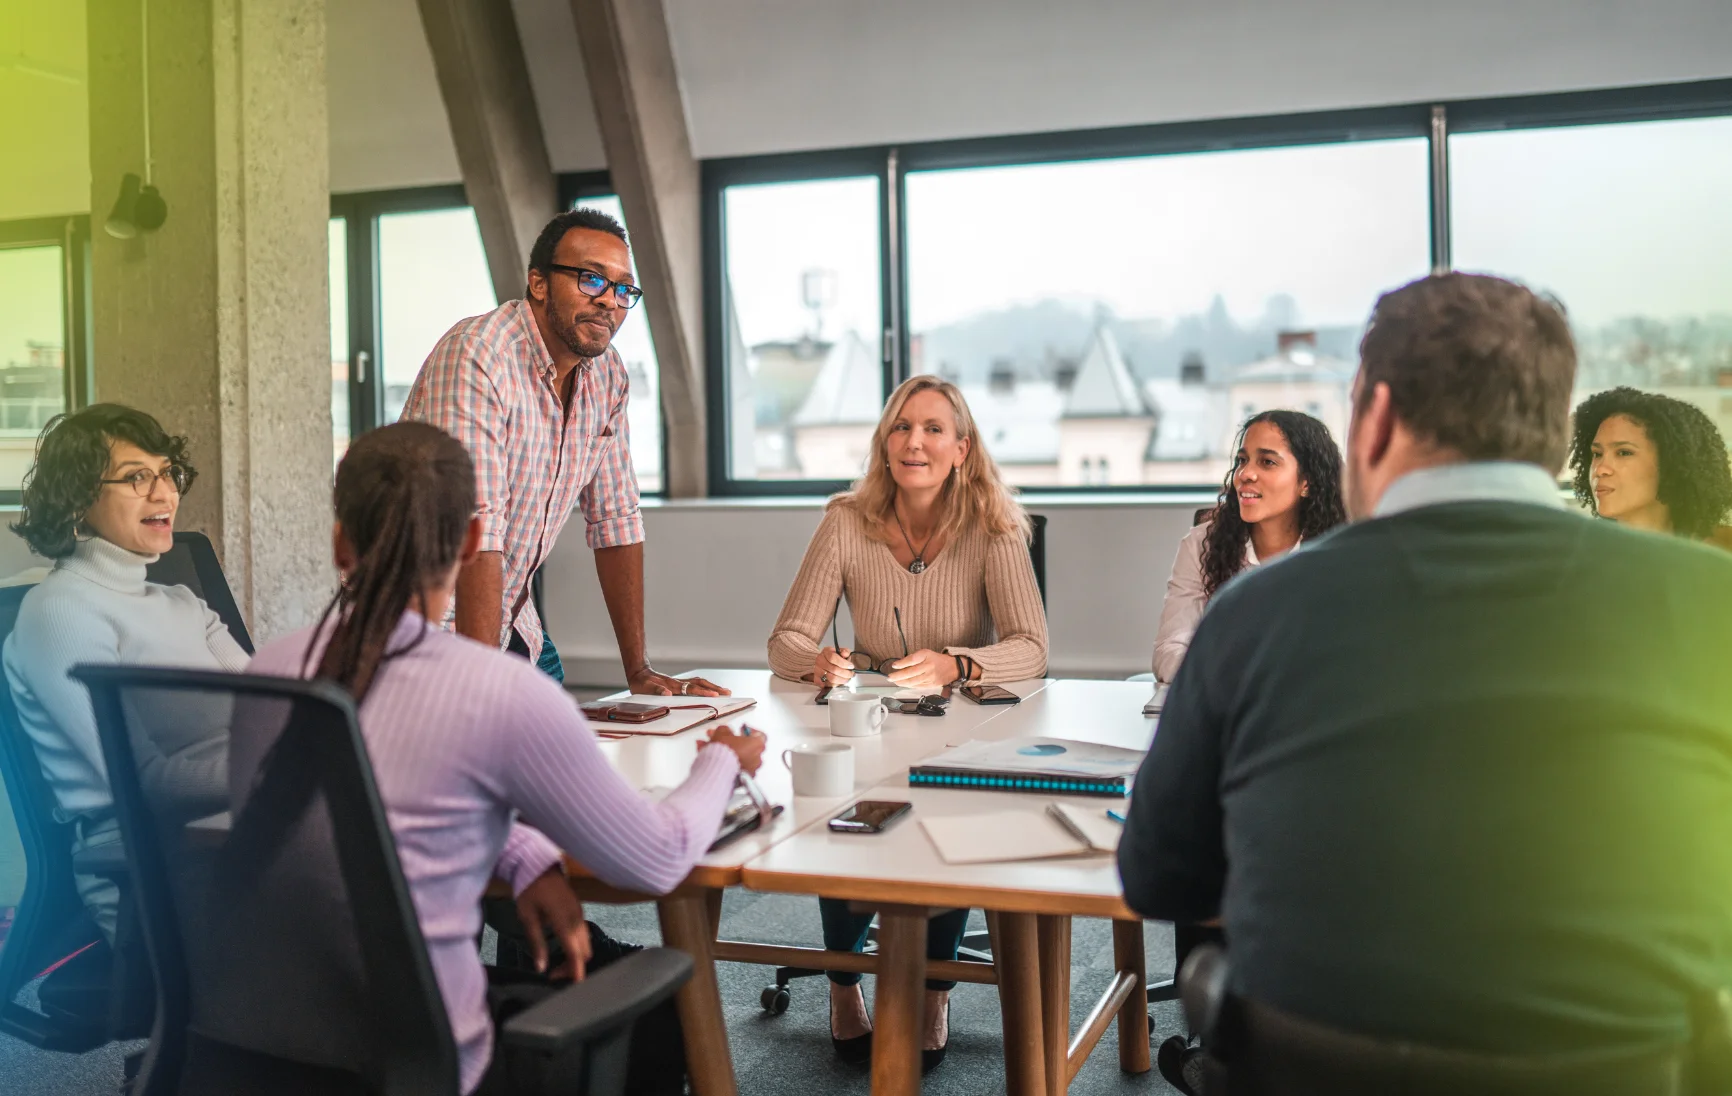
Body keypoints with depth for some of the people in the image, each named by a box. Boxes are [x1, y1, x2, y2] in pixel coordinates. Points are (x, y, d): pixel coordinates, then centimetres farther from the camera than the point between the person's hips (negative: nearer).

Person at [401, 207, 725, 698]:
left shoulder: (607, 374, 1)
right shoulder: (476, 357, -23)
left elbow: (615, 519, 5)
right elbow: (476, 530, -30)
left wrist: (639, 670, 3)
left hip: (513, 621, 7)